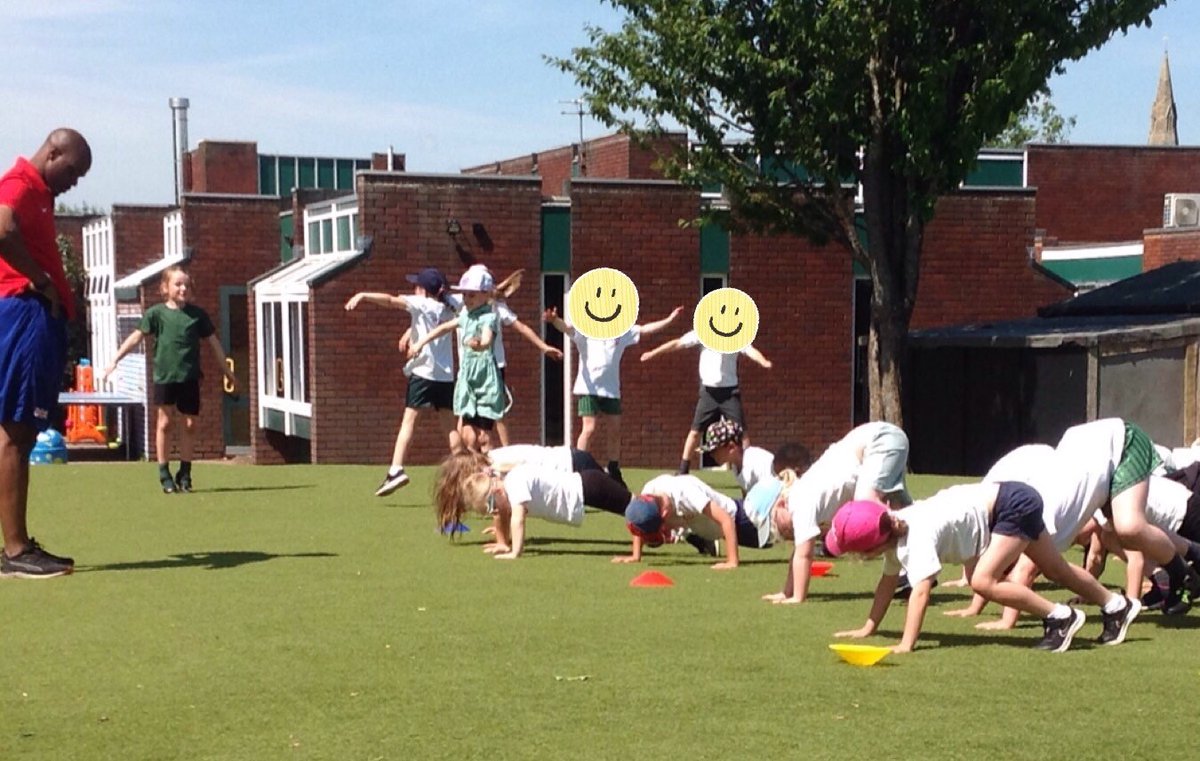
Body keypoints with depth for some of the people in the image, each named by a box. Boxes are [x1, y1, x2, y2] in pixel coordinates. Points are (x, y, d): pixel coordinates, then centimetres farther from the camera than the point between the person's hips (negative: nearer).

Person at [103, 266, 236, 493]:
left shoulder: (198, 314, 6)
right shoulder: (156, 313, 0)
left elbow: (213, 342, 15)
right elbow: (137, 337, -3)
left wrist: (226, 370, 20)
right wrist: (115, 360, -9)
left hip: (189, 377, 2)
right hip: (164, 376, -2)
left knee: (189, 425, 4)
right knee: (165, 423, 1)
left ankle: (184, 474, 15)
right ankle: (164, 474, 8)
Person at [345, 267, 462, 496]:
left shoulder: (422, 304, -3)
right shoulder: (446, 309, 14)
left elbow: (391, 300, -11)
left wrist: (362, 296, -14)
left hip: (424, 372, -6)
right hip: (446, 375, 6)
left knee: (409, 420, -8)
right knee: (449, 425, 8)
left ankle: (396, 470, -18)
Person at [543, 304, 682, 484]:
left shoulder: (621, 332, 12)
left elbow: (645, 329, 14)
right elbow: (566, 327, -20)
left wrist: (669, 319, 8)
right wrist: (554, 320, -42)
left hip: (612, 389, 5)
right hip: (589, 388, -5)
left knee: (615, 431, 8)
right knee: (589, 429, -14)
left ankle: (614, 473, 21)